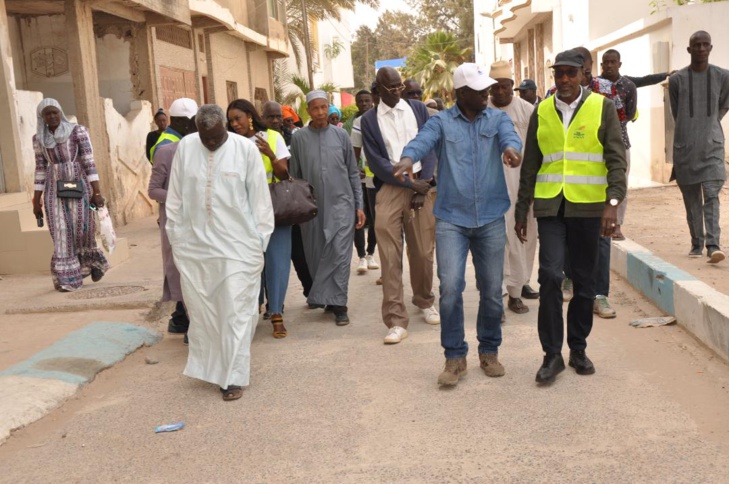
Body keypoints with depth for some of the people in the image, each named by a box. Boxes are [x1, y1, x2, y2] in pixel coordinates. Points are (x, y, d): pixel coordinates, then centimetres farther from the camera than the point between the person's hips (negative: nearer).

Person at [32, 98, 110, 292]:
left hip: (79, 186, -3)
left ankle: (94, 262, 28)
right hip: (54, 190, 3)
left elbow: (89, 162, -8)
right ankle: (67, 278, 3)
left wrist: (97, 192, -13)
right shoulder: (39, 138, 7)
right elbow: (40, 169, 10)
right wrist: (36, 200, 7)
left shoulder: (78, 131, -4)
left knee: (82, 230, 0)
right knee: (61, 234, -2)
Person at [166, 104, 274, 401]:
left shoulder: (246, 148, -5)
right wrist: (176, 237, 9)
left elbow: (259, 198, -1)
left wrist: (260, 242, -1)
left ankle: (234, 377, 9)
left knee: (236, 312, 0)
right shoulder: (185, 147, 3)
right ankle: (209, 367, 26)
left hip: (238, 245, -3)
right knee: (200, 310, 9)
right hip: (194, 245, 3)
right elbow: (175, 197, 9)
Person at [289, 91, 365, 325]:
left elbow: (353, 172, 8)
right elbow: (294, 175, 7)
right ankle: (332, 300, 21)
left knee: (340, 253, -9)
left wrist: (359, 205, 4)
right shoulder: (299, 138, 4)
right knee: (316, 256, 6)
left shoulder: (341, 135, 5)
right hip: (313, 207, 1)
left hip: (341, 204, -1)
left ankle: (337, 304, -4)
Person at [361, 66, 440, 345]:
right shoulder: (369, 119, 5)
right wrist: (411, 183, -8)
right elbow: (376, 162, -1)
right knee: (390, 257, -6)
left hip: (421, 186, 2)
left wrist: (423, 186, -5)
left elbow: (429, 148, 6)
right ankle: (397, 322, -1)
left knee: (423, 252, 6)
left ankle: (425, 301, 32)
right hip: (390, 189, -1)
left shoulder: (418, 109, 10)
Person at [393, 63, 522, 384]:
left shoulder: (497, 118, 7)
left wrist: (510, 148, -40)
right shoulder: (441, 122, 3)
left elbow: (510, 135, -14)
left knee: (492, 290, 9)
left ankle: (489, 351, 28)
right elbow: (423, 140, -17)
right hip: (451, 219, -1)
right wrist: (407, 158, -40)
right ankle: (455, 357, 8)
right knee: (450, 287, -9)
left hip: (491, 218, 2)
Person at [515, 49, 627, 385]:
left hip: (588, 206, -1)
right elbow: (530, 165, 12)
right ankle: (552, 354, 0)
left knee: (584, 281, 7)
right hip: (550, 206, 1)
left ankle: (578, 349, 23)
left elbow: (616, 159, -1)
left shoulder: (602, 107, 3)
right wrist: (521, 211, 11)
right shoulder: (541, 112, 9)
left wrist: (612, 202, -14)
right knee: (550, 276, -10)